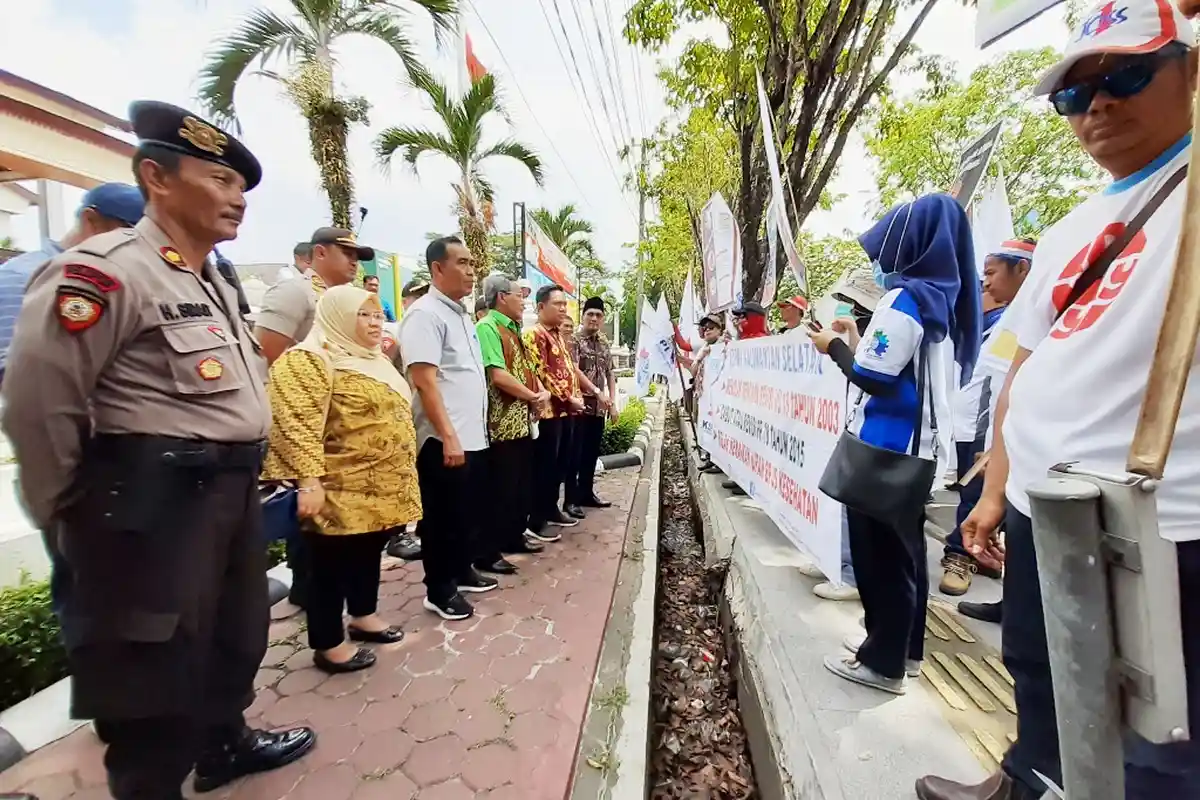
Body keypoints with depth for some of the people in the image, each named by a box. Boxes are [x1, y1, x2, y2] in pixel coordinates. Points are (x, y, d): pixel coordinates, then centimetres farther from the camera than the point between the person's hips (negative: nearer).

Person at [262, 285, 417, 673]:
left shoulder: (376, 360, 15)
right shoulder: (310, 360, -14)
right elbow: (296, 423, -23)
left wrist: (402, 476, 22)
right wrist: (309, 480, -28)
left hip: (381, 488, 9)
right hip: (342, 491, -9)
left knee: (369, 553, 20)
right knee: (334, 563, 4)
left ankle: (364, 616, 37)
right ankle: (328, 644, 19)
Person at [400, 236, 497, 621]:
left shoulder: (461, 314, 15)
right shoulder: (425, 314, -14)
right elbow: (424, 381, -21)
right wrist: (448, 437, -23)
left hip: (473, 436, 9)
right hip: (444, 441, -9)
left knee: (468, 513, 19)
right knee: (443, 518, 4)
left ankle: (462, 572, 36)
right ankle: (439, 590, 19)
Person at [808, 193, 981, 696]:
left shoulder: (906, 299, -15)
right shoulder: (940, 300, 11)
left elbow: (874, 377, -20)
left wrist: (835, 347, -5)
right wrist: (859, 341, 16)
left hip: (887, 447, -9)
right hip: (916, 445, 9)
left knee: (878, 551, 2)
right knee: (903, 549, 17)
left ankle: (884, 662, 14)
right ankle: (903, 649, 31)